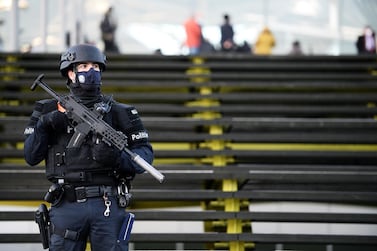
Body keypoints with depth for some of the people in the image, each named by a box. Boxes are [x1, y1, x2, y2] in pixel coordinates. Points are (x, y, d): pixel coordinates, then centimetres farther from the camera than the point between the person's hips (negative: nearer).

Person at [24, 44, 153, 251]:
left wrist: (119, 158, -14)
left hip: (108, 205, 0)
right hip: (67, 207, 0)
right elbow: (31, 157, 7)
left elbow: (145, 152, 6)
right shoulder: (52, 112, 10)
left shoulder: (118, 113, 8)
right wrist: (42, 126, -8)